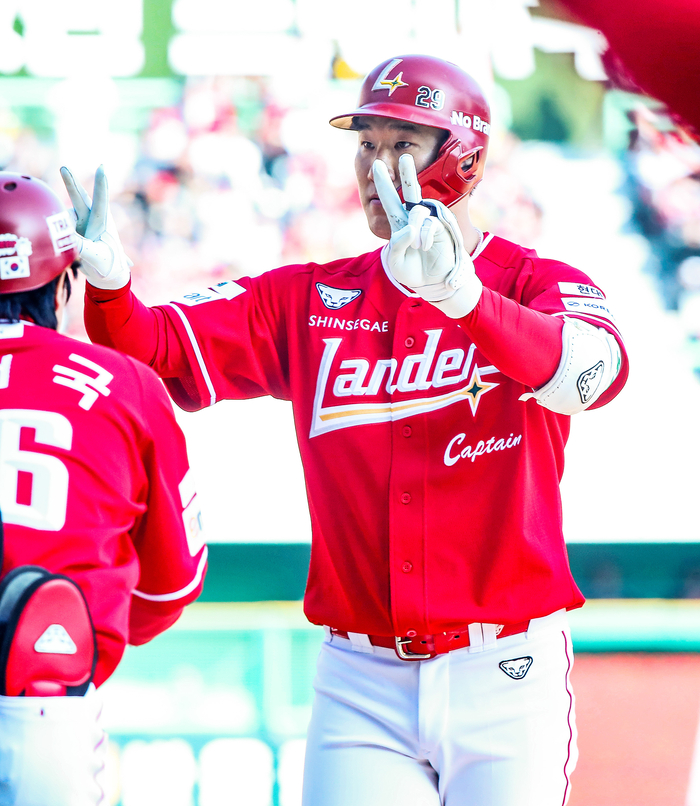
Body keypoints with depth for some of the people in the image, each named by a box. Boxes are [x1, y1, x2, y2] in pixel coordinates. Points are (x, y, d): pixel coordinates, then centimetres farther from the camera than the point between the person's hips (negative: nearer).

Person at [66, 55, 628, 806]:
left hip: (505, 678, -2)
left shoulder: (538, 284, -2)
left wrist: (458, 292, -42)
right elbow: (156, 346, 0)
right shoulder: (309, 301, 10)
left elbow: (594, 371, -25)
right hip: (361, 682, 3)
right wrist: (106, 275, -24)